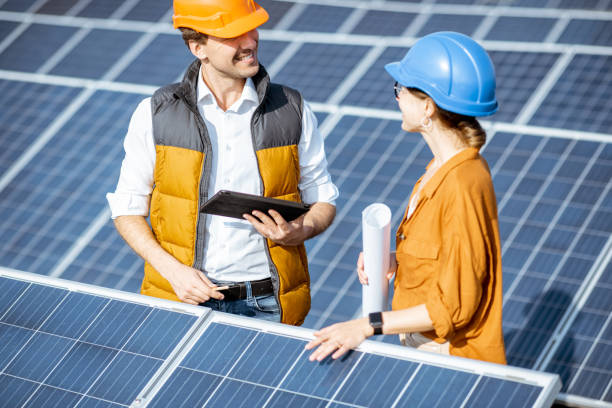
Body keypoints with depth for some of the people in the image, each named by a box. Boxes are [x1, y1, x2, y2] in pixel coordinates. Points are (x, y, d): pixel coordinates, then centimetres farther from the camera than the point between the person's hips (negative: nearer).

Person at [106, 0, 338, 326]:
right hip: (184, 299, -1)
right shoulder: (154, 115, -3)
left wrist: (298, 232, -13)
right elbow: (127, 209, 3)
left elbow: (323, 199, 9)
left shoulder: (293, 111, 0)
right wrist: (172, 270, -12)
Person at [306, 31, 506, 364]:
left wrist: (369, 325, -22)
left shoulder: (462, 188, -24)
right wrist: (396, 261, 0)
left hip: (452, 359, -8)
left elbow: (455, 306, -21)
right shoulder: (444, 167, 3)